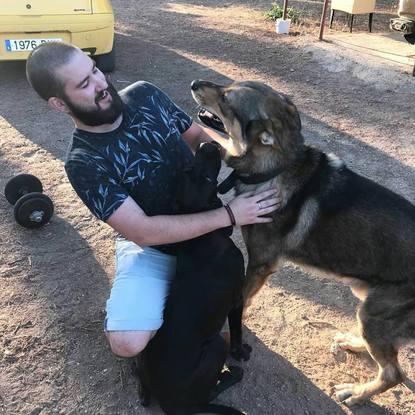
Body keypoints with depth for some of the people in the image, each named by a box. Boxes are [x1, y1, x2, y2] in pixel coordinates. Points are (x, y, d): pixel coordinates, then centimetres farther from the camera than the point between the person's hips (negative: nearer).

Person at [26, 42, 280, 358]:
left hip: (204, 229, 5)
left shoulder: (145, 94, -8)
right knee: (128, 343, -22)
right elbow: (143, 232, -28)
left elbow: (198, 134, 4)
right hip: (152, 248, -4)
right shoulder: (84, 164, -23)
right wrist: (229, 215, -31)